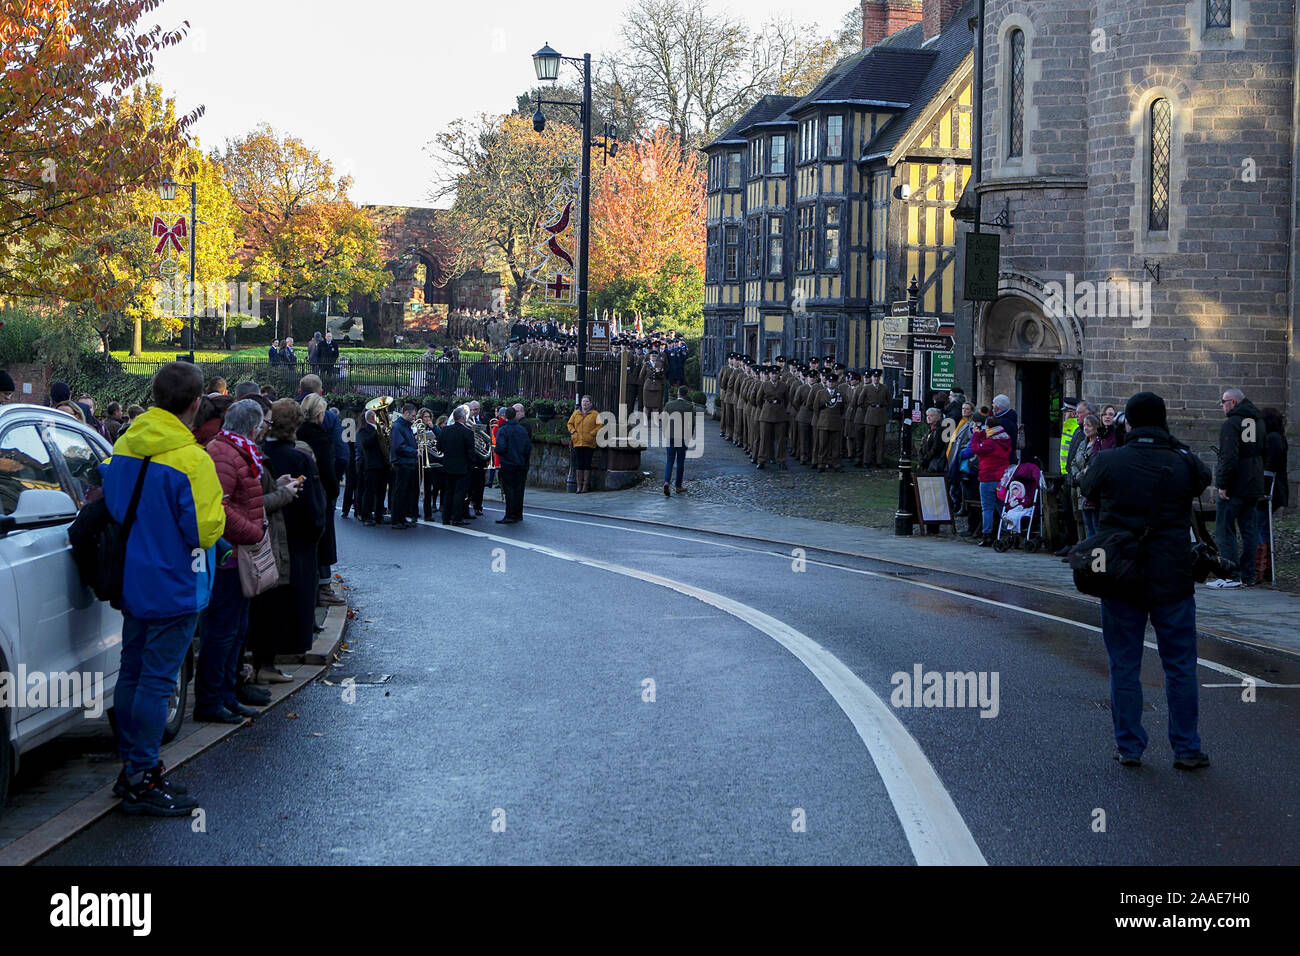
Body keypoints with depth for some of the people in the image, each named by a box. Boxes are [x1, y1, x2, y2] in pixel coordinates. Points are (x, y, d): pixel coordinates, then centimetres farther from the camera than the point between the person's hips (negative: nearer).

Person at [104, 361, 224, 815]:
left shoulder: (124, 446, 3)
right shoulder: (191, 460, -21)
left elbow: (110, 504, 16)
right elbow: (205, 530, -21)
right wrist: (216, 509, -2)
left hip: (132, 583, 8)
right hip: (173, 587, -8)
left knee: (132, 673, 15)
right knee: (156, 681, -3)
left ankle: (132, 768, 25)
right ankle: (141, 781, 1)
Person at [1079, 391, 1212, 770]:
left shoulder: (1108, 463, -6)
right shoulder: (1183, 464, -6)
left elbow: (1088, 488, 12)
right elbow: (1204, 477, 16)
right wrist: (1172, 445, 21)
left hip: (1120, 580, 0)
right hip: (1172, 581, 0)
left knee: (1124, 667, 10)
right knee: (1180, 667, 9)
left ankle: (1128, 746, 14)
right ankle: (1186, 748, 12)